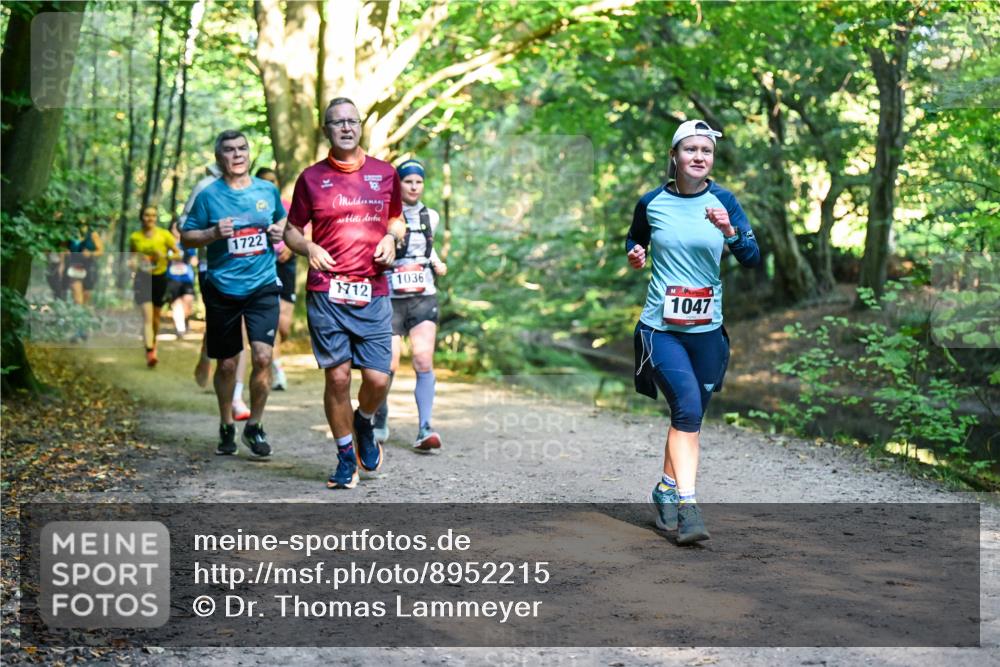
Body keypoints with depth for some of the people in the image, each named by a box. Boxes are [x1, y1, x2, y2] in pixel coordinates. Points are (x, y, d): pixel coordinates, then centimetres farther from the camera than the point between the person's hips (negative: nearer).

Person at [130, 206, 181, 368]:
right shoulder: (135, 237, 2)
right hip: (143, 278, -1)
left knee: (156, 316, 15)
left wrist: (165, 256, -16)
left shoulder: (164, 234, -2)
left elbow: (178, 254, 3)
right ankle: (150, 353, -21)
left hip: (160, 278, 1)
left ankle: (153, 342, 42)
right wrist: (133, 262, -5)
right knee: (147, 316, -14)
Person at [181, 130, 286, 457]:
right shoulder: (209, 195, -2)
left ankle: (254, 427, 5)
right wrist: (214, 233, -15)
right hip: (222, 289, -1)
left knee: (262, 356, -13)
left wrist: (280, 231, 1)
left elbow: (282, 220, 23)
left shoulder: (268, 190, 5)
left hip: (262, 286, 1)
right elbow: (186, 236, 2)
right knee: (227, 363, 9)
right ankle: (226, 427, 29)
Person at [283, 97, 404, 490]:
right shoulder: (311, 178, 5)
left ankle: (364, 425, 30)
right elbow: (291, 230, 12)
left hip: (373, 293, 1)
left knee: (378, 378, -4)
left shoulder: (385, 174, 10)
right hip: (326, 293, -1)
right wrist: (308, 247, -8)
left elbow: (396, 219, 23)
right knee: (337, 377, -1)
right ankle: (346, 457, 15)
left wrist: (391, 238, 2)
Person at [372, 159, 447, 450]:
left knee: (424, 361, -13)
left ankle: (424, 430, -14)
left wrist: (437, 263, 11)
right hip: (390, 298, -2)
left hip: (424, 298, 3)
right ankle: (380, 421, 21)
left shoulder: (430, 216, 10)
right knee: (388, 366, -5)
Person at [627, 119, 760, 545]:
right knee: (688, 407, -20)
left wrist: (729, 230, -24)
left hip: (707, 329, 3)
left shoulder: (723, 201, 0)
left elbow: (753, 259, -7)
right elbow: (634, 240, 19)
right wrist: (634, 253, -3)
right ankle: (687, 505, -22)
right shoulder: (651, 203, 0)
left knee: (690, 414, 12)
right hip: (661, 327, -2)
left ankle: (667, 489, 33)